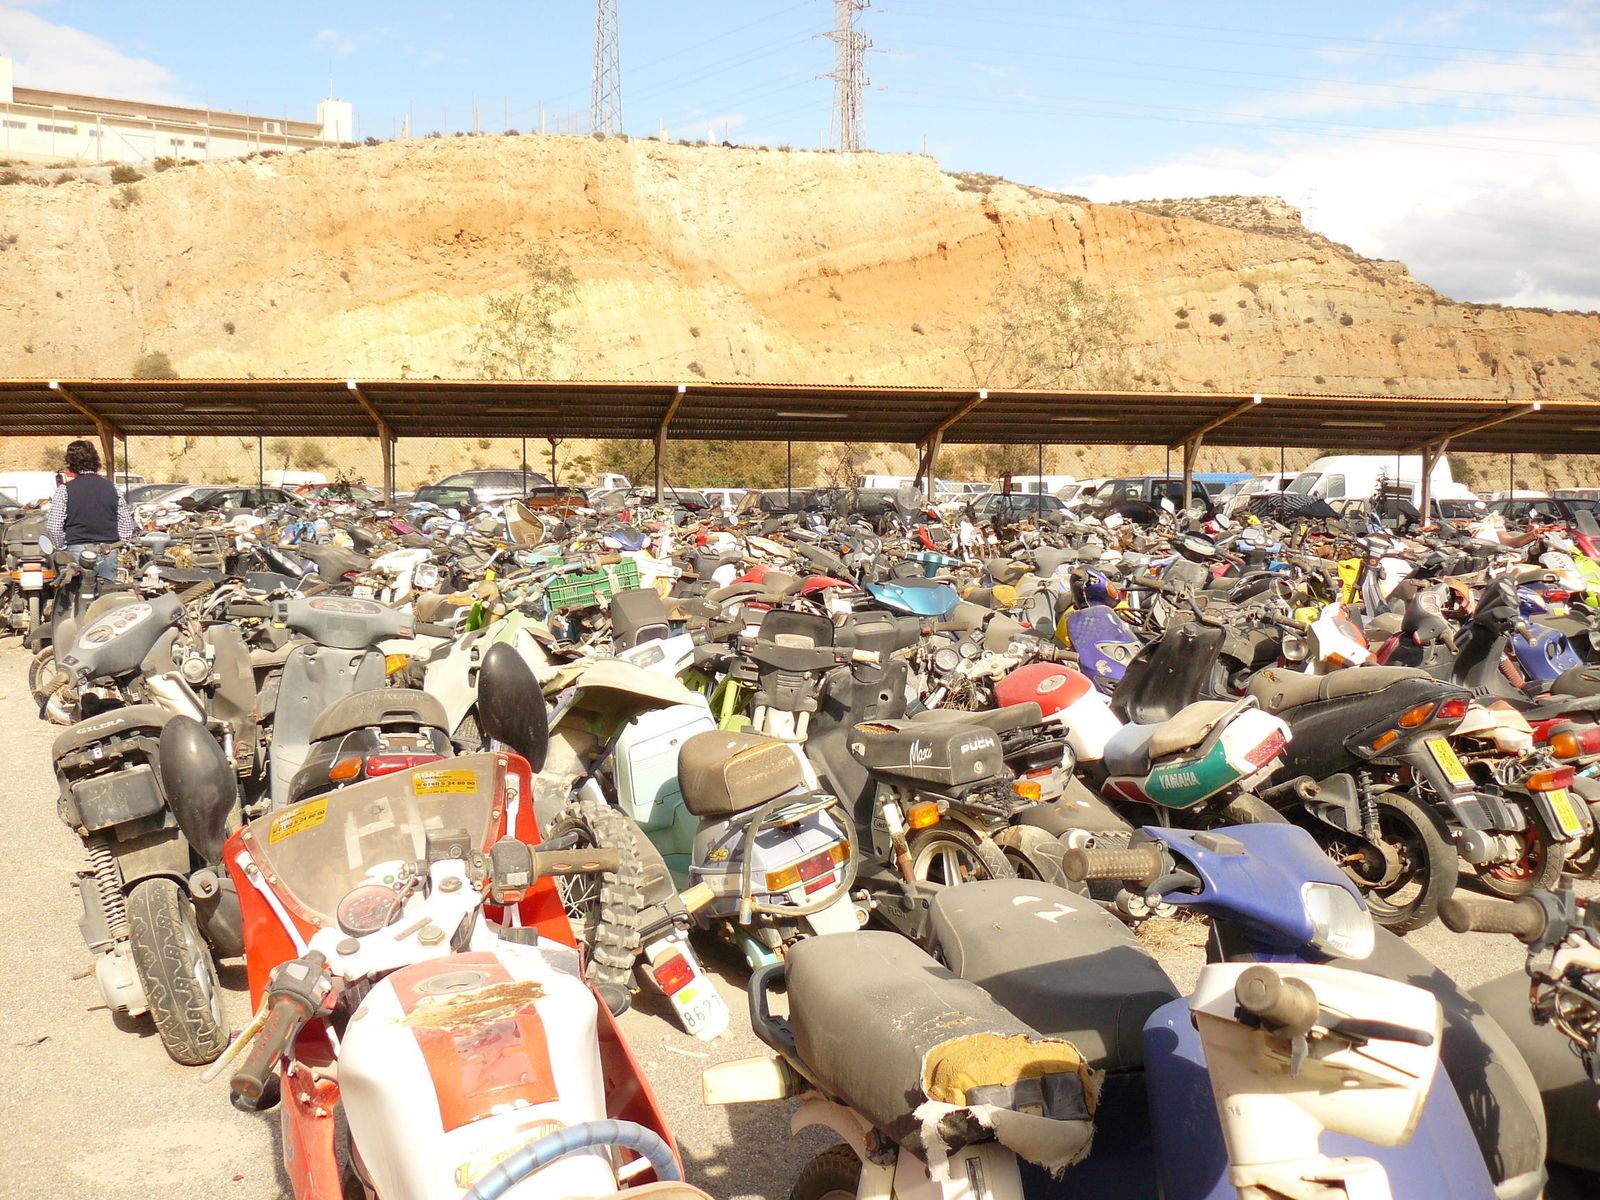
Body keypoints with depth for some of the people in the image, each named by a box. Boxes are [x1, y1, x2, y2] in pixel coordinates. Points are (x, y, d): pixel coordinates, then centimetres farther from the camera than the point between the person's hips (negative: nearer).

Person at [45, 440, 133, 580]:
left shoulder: (65, 490, -3)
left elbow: (53, 527, -7)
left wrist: (63, 547, 7)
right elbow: (127, 525, 8)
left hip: (77, 550, -3)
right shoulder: (112, 488, 6)